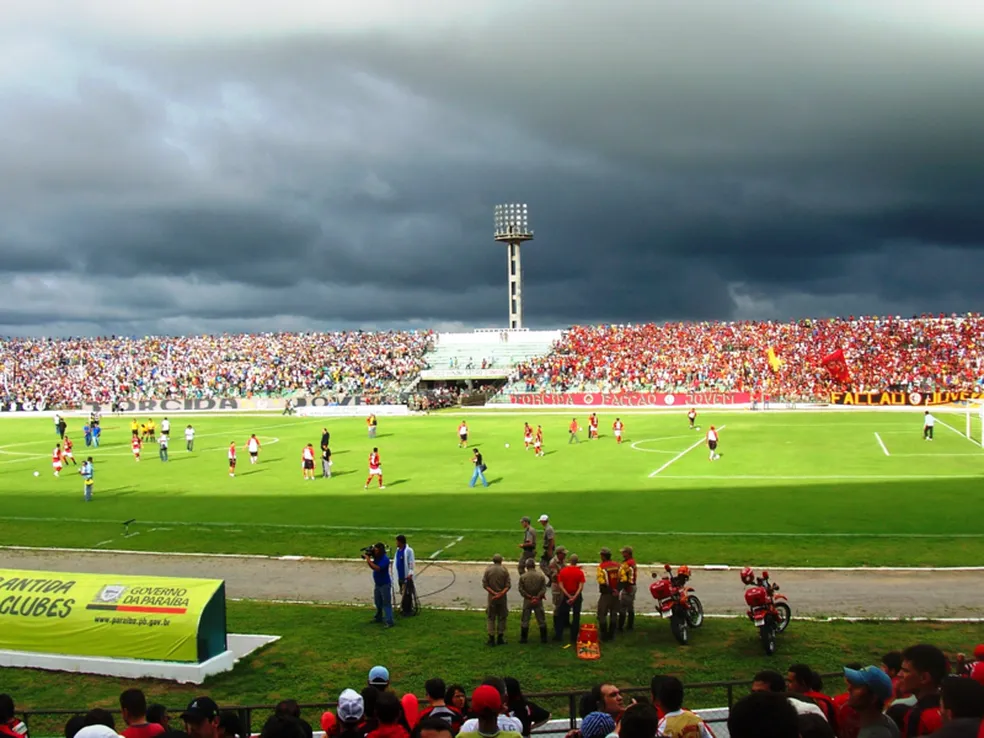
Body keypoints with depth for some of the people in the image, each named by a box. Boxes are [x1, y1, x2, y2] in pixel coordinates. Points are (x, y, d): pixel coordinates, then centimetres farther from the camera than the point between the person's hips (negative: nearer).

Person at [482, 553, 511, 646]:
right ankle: (500, 638, 14)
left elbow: (485, 585, -8)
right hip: (502, 597, 0)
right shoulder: (504, 570, -4)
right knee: (502, 617, 12)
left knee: (490, 618, 8)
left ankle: (492, 639, 4)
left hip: (491, 597, 0)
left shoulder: (488, 570, -2)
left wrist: (493, 593, -12)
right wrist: (502, 593, -17)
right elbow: (508, 585, -11)